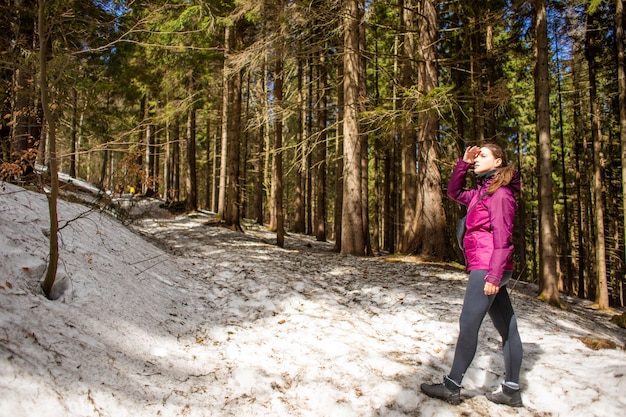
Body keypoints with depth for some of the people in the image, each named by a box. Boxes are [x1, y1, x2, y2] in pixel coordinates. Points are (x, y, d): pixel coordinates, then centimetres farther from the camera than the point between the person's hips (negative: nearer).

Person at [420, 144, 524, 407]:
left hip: (487, 267, -10)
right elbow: (454, 193, 28)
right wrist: (463, 163, 16)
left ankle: (451, 387, 2)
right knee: (507, 328, 9)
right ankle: (512, 391, 16)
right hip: (490, 270, 10)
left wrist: (493, 274, -21)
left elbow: (502, 237, -16)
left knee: (468, 324, -6)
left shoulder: (500, 193, -9)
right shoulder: (482, 192, 17)